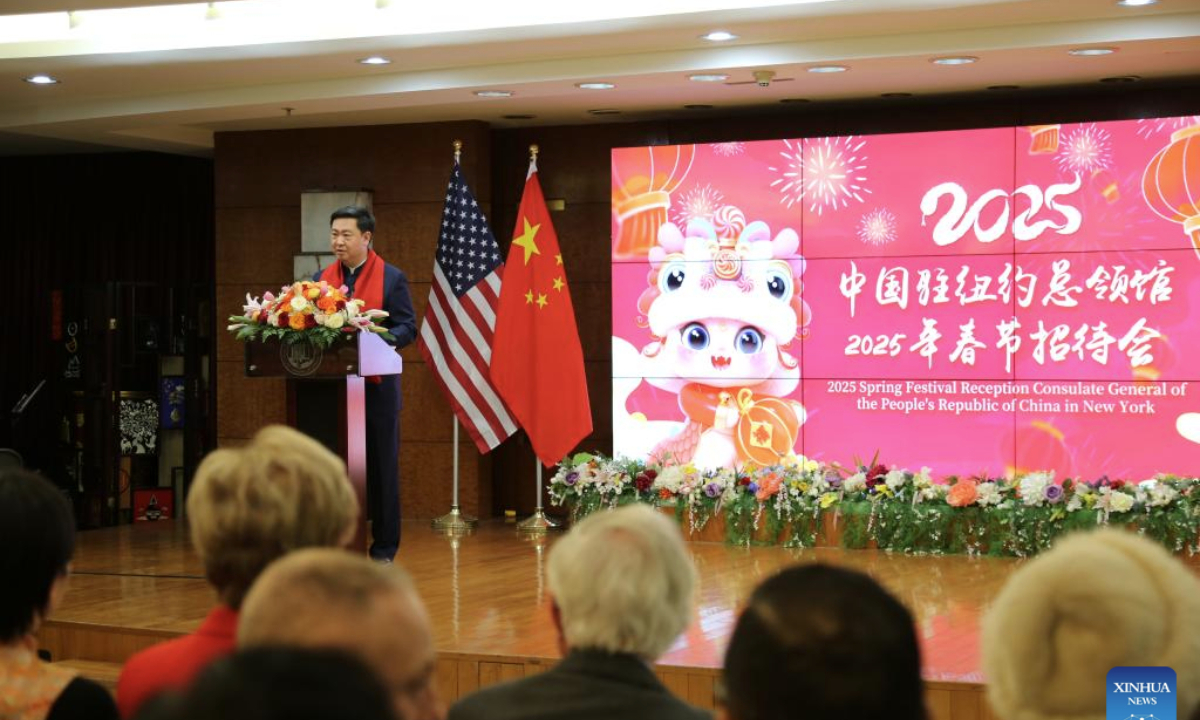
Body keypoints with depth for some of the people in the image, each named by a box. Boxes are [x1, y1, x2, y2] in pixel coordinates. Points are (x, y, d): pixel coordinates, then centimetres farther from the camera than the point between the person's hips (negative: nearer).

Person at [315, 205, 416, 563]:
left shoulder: (391, 278, 0)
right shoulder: (321, 279, 12)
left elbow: (407, 329, -6)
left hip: (377, 388, -3)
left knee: (381, 467, 3)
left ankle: (384, 547, 11)